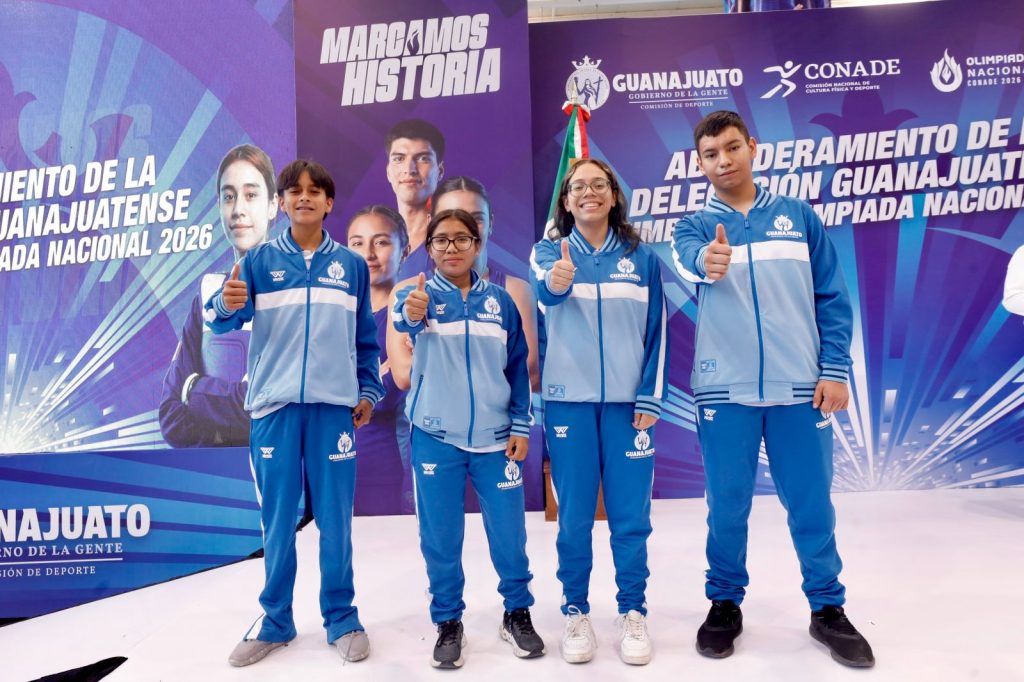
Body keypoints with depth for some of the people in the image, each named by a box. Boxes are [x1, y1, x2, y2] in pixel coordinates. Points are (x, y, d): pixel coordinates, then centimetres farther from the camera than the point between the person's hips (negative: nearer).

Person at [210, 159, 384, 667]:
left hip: (333, 406, 0)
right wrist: (227, 305, -26)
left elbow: (366, 338, 13)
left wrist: (369, 392, 6)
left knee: (335, 520, 5)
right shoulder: (259, 260, 6)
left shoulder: (351, 265, 9)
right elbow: (224, 321, -4)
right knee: (276, 521, 8)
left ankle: (342, 620, 20)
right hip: (274, 404, 0)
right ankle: (275, 622, 23)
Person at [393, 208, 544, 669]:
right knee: (440, 539, 8)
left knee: (509, 534, 8)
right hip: (435, 437, -1)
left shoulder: (499, 300, 4)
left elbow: (518, 367, 7)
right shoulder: (419, 295, -2)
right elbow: (404, 319, -27)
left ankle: (518, 613, 31)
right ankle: (448, 622, 28)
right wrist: (411, 312, -51)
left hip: (495, 438, 2)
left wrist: (521, 426, 1)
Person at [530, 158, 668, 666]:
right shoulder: (550, 250, 3)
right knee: (574, 515, 6)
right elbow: (544, 290, -20)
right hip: (569, 400, -1)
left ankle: (632, 612, 23)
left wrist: (650, 398, -2)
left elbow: (656, 330, 6)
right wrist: (555, 282, -44)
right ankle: (575, 612, 23)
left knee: (630, 515, 6)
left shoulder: (641, 257, 6)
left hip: (627, 401, 1)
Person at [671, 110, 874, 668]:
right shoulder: (696, 226, 4)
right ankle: (724, 605, 28)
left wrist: (834, 369, -2)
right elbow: (687, 259, -22)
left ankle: (828, 609, 29)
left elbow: (831, 298, 7)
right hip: (724, 390, 0)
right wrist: (707, 261, -45)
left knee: (811, 504, 10)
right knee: (727, 507, 9)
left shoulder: (798, 217, 7)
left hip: (799, 387, 1)